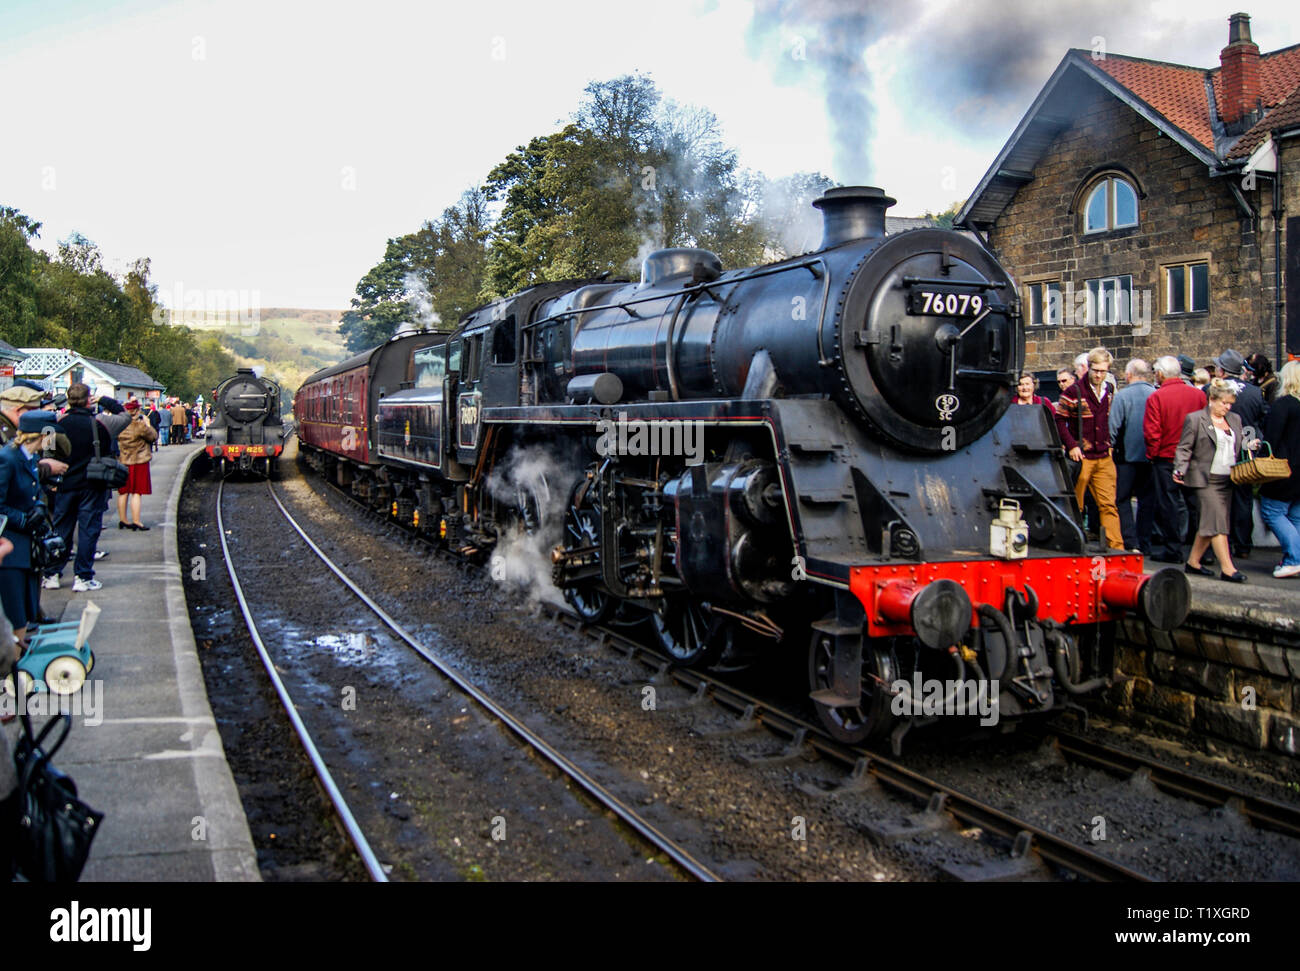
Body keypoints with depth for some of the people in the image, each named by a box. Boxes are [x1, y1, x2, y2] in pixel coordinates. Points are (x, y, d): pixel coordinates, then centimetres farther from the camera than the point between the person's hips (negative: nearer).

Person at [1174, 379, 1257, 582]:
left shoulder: (1235, 419, 15)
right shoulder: (1195, 419, -3)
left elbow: (1239, 443, 22)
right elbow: (1184, 448, -4)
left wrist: (1249, 444, -1)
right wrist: (1180, 470, -17)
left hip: (1227, 479, 7)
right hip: (1206, 479, -7)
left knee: (1208, 523, 9)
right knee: (1217, 522, -11)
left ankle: (1193, 562, 19)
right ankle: (1227, 568, -13)